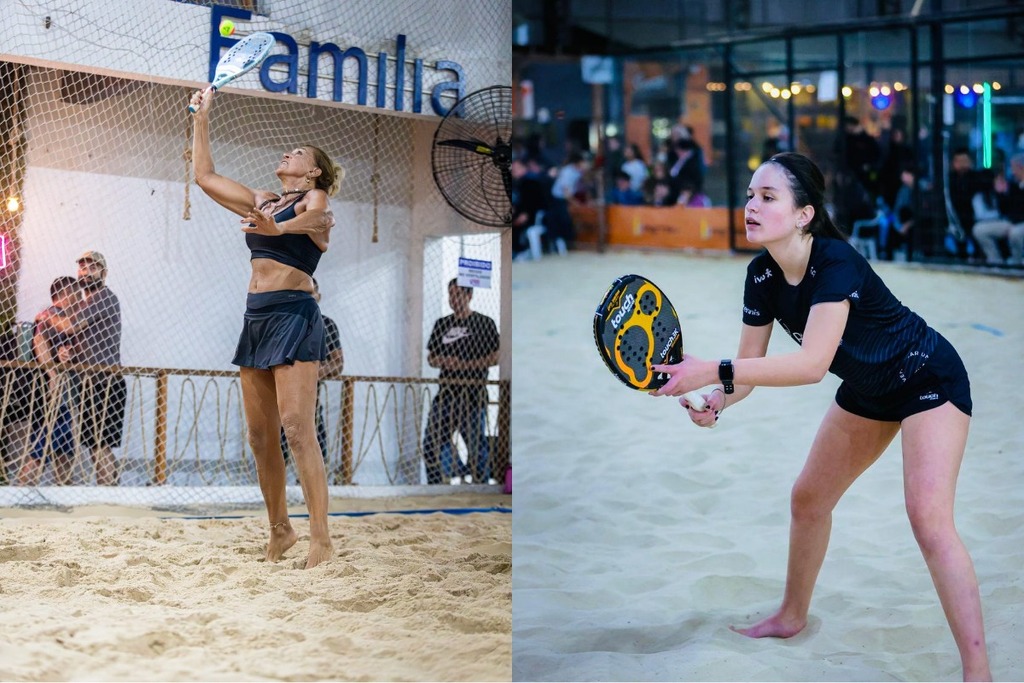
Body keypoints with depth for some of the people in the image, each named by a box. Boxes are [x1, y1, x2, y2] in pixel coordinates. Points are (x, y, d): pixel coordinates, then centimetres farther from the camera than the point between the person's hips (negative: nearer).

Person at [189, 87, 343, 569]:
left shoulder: (314, 200, 1)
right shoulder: (261, 202, 21)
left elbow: (318, 218, -21)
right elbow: (205, 176, 25)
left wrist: (278, 227, -39)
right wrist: (201, 118, 23)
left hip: (294, 315, -7)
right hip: (256, 317, 7)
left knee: (296, 428, -15)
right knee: (259, 434, 6)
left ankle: (321, 540, -15)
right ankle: (279, 530, 17)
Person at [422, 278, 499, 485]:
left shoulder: (484, 323, 2)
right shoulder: (442, 324, 16)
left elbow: (494, 358, -4)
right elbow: (431, 358, 17)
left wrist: (464, 364, -15)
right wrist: (443, 361, -6)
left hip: (473, 393, -5)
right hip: (446, 392, 5)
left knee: (476, 444, -1)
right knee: (431, 442, -1)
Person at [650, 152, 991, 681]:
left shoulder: (835, 262, -35)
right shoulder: (762, 274, -12)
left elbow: (813, 364, -44)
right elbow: (749, 366, -10)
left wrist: (711, 372, -48)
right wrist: (717, 401, -32)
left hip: (929, 379, -8)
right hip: (868, 391, 8)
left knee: (928, 519, -19)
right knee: (808, 499, 13)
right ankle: (792, 617, 36)